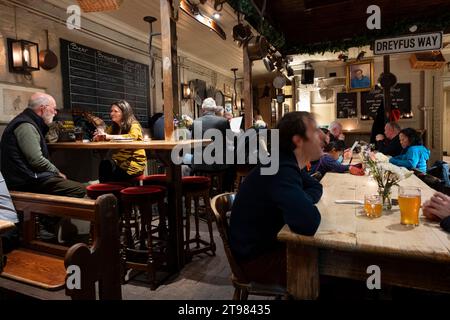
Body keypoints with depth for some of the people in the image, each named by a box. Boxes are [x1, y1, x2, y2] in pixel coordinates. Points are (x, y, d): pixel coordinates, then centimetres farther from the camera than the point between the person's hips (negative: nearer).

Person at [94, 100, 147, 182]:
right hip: (119, 162, 5)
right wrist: (98, 135, -12)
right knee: (104, 164, -23)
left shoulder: (134, 125, -5)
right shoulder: (113, 127, 13)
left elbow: (133, 136, -26)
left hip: (134, 163, -5)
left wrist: (109, 136, -28)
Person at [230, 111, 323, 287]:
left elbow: (315, 187, 11)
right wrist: (306, 203, -16)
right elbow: (309, 223, -40)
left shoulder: (288, 162, 1)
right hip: (257, 256, -9)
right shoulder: (281, 171, -31)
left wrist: (303, 201, -12)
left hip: (270, 242, 9)